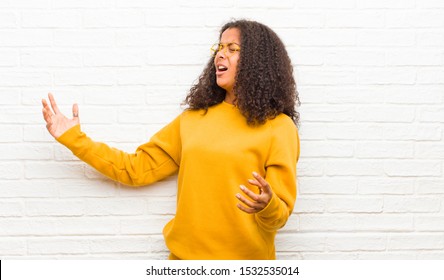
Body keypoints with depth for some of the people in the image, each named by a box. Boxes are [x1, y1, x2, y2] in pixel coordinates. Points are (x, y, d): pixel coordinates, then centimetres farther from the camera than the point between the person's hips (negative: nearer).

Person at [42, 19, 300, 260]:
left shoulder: (278, 127, -9)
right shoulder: (193, 118, 5)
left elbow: (279, 216, -10)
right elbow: (138, 169, 6)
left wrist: (267, 206, -32)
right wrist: (74, 139, 4)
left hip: (245, 259, -4)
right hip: (185, 256, 4)